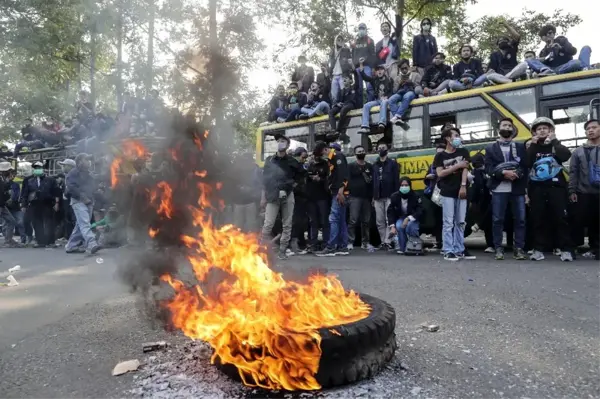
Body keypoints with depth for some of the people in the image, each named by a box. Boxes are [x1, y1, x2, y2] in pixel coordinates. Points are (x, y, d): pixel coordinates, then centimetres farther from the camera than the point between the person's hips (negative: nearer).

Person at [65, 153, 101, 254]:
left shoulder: (88, 174, 23)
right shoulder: (73, 173, -3)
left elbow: (92, 188, 28)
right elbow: (71, 188, -15)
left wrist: (92, 198, 12)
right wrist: (83, 197, -17)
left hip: (88, 202, 8)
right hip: (79, 202, -8)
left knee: (80, 225, 11)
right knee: (85, 224, -21)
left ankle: (71, 246, 20)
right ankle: (92, 244, -34)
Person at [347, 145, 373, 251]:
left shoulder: (370, 166, 15)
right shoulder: (351, 166, 6)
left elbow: (373, 181, 13)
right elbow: (347, 181, -1)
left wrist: (373, 196, 7)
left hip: (367, 197, 4)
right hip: (355, 197, -4)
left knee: (366, 221, 6)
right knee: (353, 220, -10)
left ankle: (365, 242, 14)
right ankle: (350, 242, -8)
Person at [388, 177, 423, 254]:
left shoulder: (415, 196, -17)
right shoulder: (394, 196, -12)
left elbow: (420, 211, -19)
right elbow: (390, 212, -9)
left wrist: (408, 218, -35)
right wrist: (392, 226, -21)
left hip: (412, 219, -1)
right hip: (400, 218, 2)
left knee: (409, 227, -34)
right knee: (399, 226, -31)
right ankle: (402, 247, -11)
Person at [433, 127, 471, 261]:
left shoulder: (463, 152, 11)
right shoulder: (440, 156, 4)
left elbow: (465, 169, 1)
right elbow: (440, 174, -7)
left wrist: (463, 186, -11)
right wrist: (457, 166, -10)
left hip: (460, 191, 3)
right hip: (447, 193, -3)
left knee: (460, 222, 5)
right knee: (448, 223, -5)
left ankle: (459, 250, 13)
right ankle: (448, 251, -3)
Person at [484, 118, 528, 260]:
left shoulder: (521, 147, 14)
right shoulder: (491, 148, 11)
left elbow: (526, 167, 6)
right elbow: (488, 168, -1)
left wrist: (517, 173, -12)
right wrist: (503, 172, -16)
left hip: (517, 189, 1)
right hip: (499, 189, -1)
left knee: (520, 219, 1)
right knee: (497, 220, 0)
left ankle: (519, 249, 10)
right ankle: (498, 249, 8)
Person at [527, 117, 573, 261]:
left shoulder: (556, 145, 13)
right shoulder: (531, 147, 14)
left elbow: (566, 156, -10)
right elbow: (526, 163, -5)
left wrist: (553, 140, -5)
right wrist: (533, 145, -5)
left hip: (556, 186, -1)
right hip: (537, 188, 1)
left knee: (561, 218, -5)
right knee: (538, 219, 1)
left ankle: (565, 250, -1)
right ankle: (538, 249, 4)